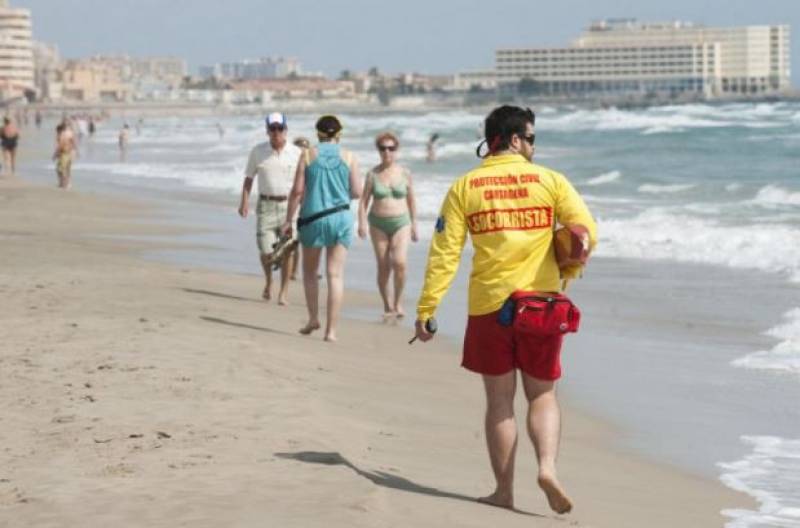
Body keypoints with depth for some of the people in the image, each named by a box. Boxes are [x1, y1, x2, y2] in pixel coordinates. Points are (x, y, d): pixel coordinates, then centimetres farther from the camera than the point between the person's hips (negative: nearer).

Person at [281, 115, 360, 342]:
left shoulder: (308, 155, -1)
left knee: (310, 271, 19)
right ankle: (331, 329, -4)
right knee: (335, 274, 0)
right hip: (341, 217, 0)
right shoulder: (348, 157, 1)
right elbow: (357, 192, 0)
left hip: (313, 218, 0)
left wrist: (288, 220, 4)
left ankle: (313, 318, 14)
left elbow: (297, 191, -4)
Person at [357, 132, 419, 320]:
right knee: (383, 267, 1)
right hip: (378, 224, 0)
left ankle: (398, 301, -1)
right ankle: (387, 306, 15)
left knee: (399, 262, -18)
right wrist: (362, 222, -13)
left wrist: (414, 225, 11)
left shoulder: (405, 173, 1)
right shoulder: (373, 174, -1)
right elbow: (364, 201, 0)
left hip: (401, 223, 0)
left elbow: (411, 200, 10)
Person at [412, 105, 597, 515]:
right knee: (542, 395, 12)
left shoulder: (464, 187, 1)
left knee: (499, 400, 11)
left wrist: (425, 309, -3)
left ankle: (504, 491, 13)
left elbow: (445, 252, -5)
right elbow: (586, 231, -5)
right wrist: (566, 273, 13)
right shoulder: (549, 181, 0)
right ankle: (547, 466, -11)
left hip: (489, 306, 0)